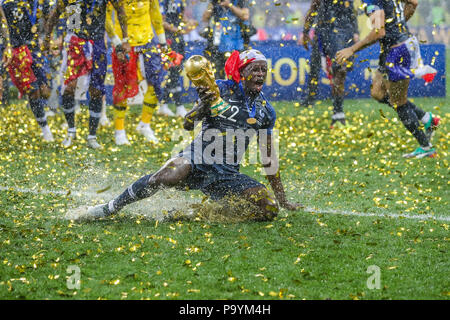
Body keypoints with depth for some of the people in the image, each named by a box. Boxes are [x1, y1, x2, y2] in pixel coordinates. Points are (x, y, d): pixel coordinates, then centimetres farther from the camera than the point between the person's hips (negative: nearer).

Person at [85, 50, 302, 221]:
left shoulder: (266, 112, 12)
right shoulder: (222, 89, 1)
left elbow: (268, 158, 19)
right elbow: (188, 124, -5)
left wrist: (282, 199, 18)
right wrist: (204, 104, -26)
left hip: (227, 174, 4)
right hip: (198, 158, -4)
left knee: (270, 209, -16)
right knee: (165, 177, -33)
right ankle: (110, 208, -13)